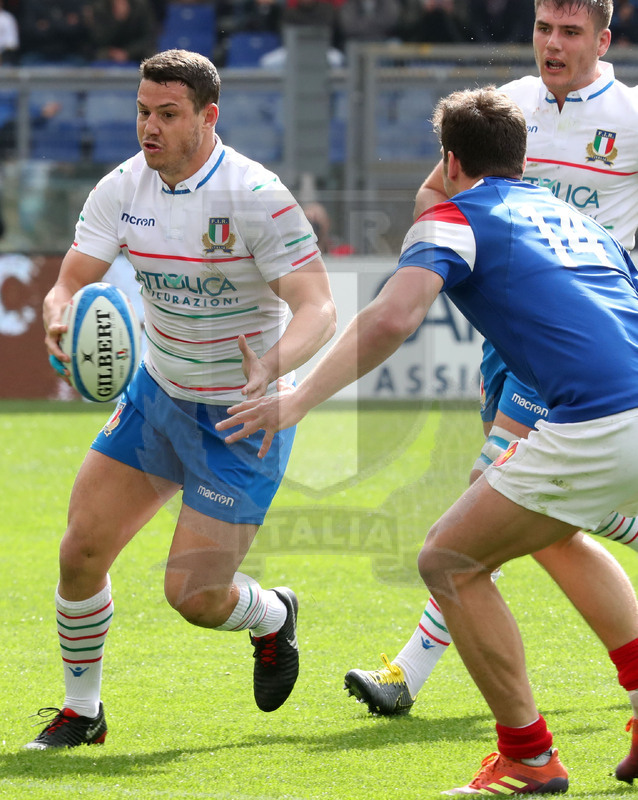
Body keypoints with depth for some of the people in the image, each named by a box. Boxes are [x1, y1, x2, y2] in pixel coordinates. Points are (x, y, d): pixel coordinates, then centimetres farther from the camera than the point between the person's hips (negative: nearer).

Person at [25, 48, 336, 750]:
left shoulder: (255, 196, -23)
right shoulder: (122, 188, -6)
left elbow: (317, 308, -26)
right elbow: (70, 281, -4)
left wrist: (273, 365, -46)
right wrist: (59, 319, -29)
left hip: (243, 418, -5)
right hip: (157, 395, 5)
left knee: (192, 595, -9)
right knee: (81, 551, -3)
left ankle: (271, 615, 28)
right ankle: (80, 711, 18)